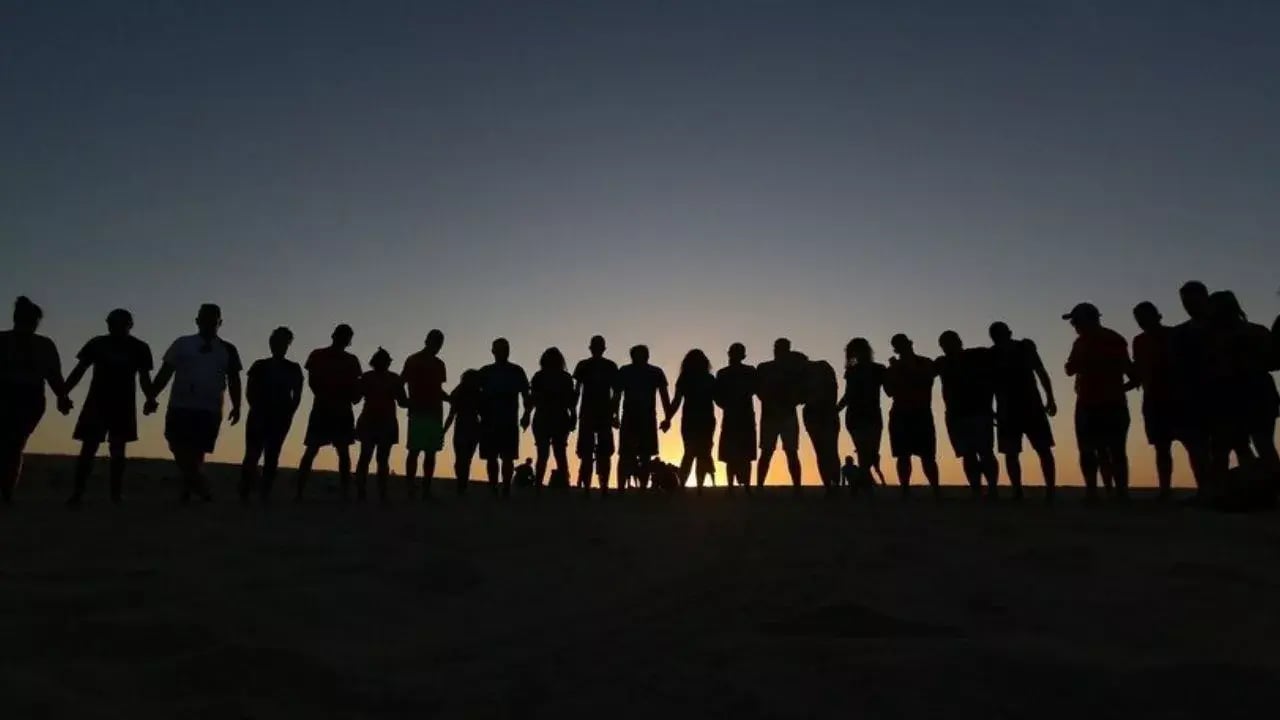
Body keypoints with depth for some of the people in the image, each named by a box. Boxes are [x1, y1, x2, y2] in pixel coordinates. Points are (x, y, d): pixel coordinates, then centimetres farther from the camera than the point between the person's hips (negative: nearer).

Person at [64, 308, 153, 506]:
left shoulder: (139, 348, 3)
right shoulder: (97, 344, 4)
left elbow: (144, 378, 3)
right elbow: (79, 370, 5)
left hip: (123, 406, 0)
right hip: (96, 403, 0)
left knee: (117, 451, 4)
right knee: (88, 449, -4)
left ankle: (116, 494, 8)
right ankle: (77, 493, -3)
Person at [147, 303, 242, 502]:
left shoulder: (228, 350, 11)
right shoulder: (182, 344, 9)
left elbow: (233, 380, 12)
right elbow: (165, 373, 6)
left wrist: (236, 406, 3)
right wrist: (151, 397, -4)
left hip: (210, 410, 0)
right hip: (180, 407, 0)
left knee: (196, 453, 2)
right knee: (180, 449, -6)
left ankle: (188, 490, 15)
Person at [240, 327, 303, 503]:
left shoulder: (294, 369, 10)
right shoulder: (259, 366, 7)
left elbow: (297, 395, 7)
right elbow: (249, 392, 3)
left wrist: (289, 414, -5)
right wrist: (257, 410, -10)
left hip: (281, 417, 1)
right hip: (259, 415, -1)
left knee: (272, 455, 0)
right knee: (252, 454, -8)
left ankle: (265, 494, 1)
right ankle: (244, 494, -5)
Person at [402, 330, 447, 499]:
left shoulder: (438, 364, 17)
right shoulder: (413, 361, 1)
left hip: (434, 413, 5)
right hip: (418, 412, -5)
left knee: (431, 452, 2)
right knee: (415, 450, -8)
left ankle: (426, 489, 3)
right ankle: (410, 488, -6)